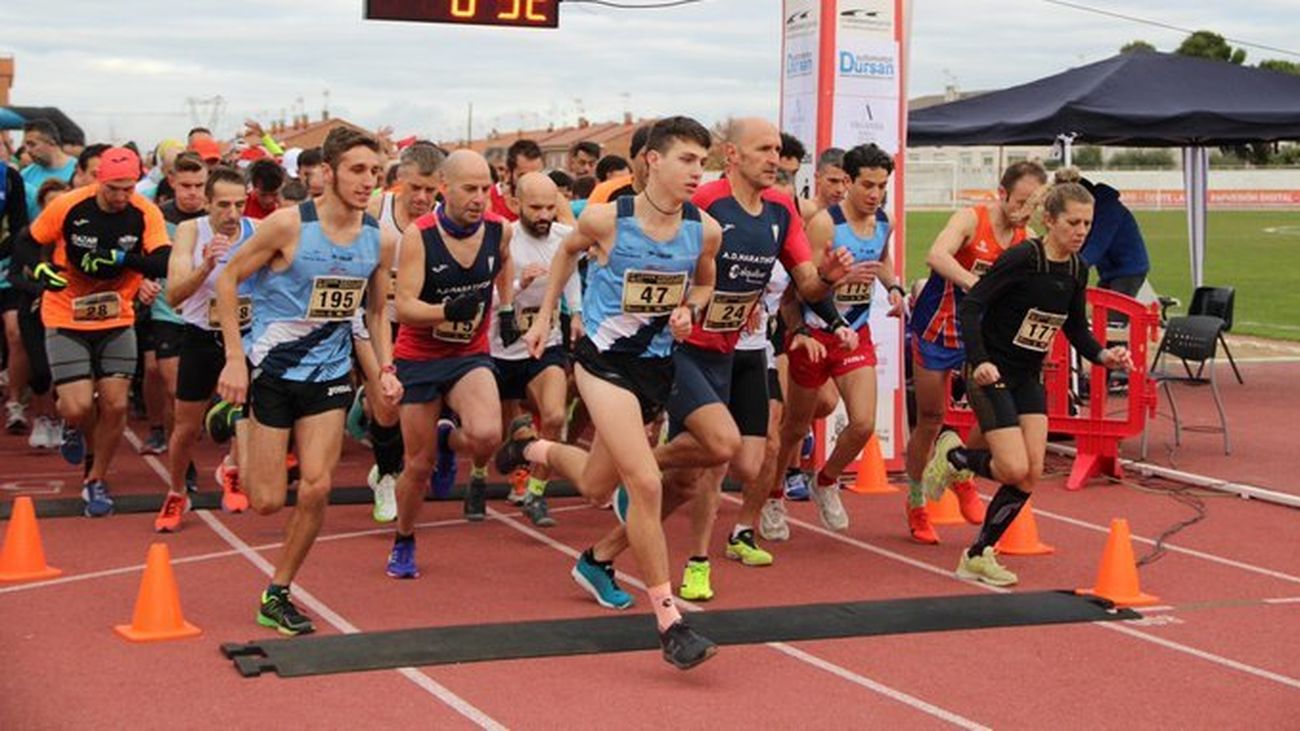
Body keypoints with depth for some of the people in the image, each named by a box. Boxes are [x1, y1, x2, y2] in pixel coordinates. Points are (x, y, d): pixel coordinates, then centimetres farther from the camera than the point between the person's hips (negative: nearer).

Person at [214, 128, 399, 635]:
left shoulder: (381, 241, -2)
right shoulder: (289, 225, -16)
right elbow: (228, 278, -9)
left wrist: (385, 369, 0)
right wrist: (234, 358, -14)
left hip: (329, 374, 4)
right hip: (271, 368, -3)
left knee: (316, 488, -10)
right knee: (268, 501, -1)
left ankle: (277, 595, 10)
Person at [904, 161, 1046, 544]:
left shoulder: (1027, 239, -5)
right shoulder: (971, 219, -20)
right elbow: (936, 256, -38)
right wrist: (977, 284, -52)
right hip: (937, 327, -4)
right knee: (930, 419, 4)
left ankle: (964, 477, 13)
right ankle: (916, 505, 22)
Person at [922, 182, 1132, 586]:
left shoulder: (1077, 271, 2)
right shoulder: (1022, 258, -20)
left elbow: (1077, 330, 13)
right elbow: (970, 306, -20)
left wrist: (1103, 355, -6)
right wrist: (979, 361, -30)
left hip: (1029, 378, 7)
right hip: (992, 374, -7)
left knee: (1031, 473, 0)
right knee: (1014, 469, -15)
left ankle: (979, 555, 13)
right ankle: (952, 455, 15)